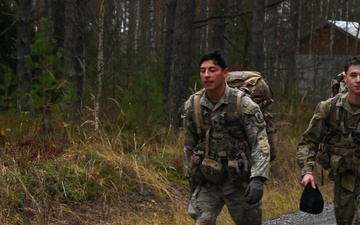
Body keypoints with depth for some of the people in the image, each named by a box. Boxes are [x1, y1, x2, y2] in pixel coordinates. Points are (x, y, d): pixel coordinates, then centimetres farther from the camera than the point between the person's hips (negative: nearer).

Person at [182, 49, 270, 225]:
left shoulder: (243, 104, -15)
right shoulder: (192, 105, -3)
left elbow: (260, 143, -20)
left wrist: (258, 179, -32)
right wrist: (191, 177, 14)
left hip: (240, 180, -3)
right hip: (208, 179, 3)